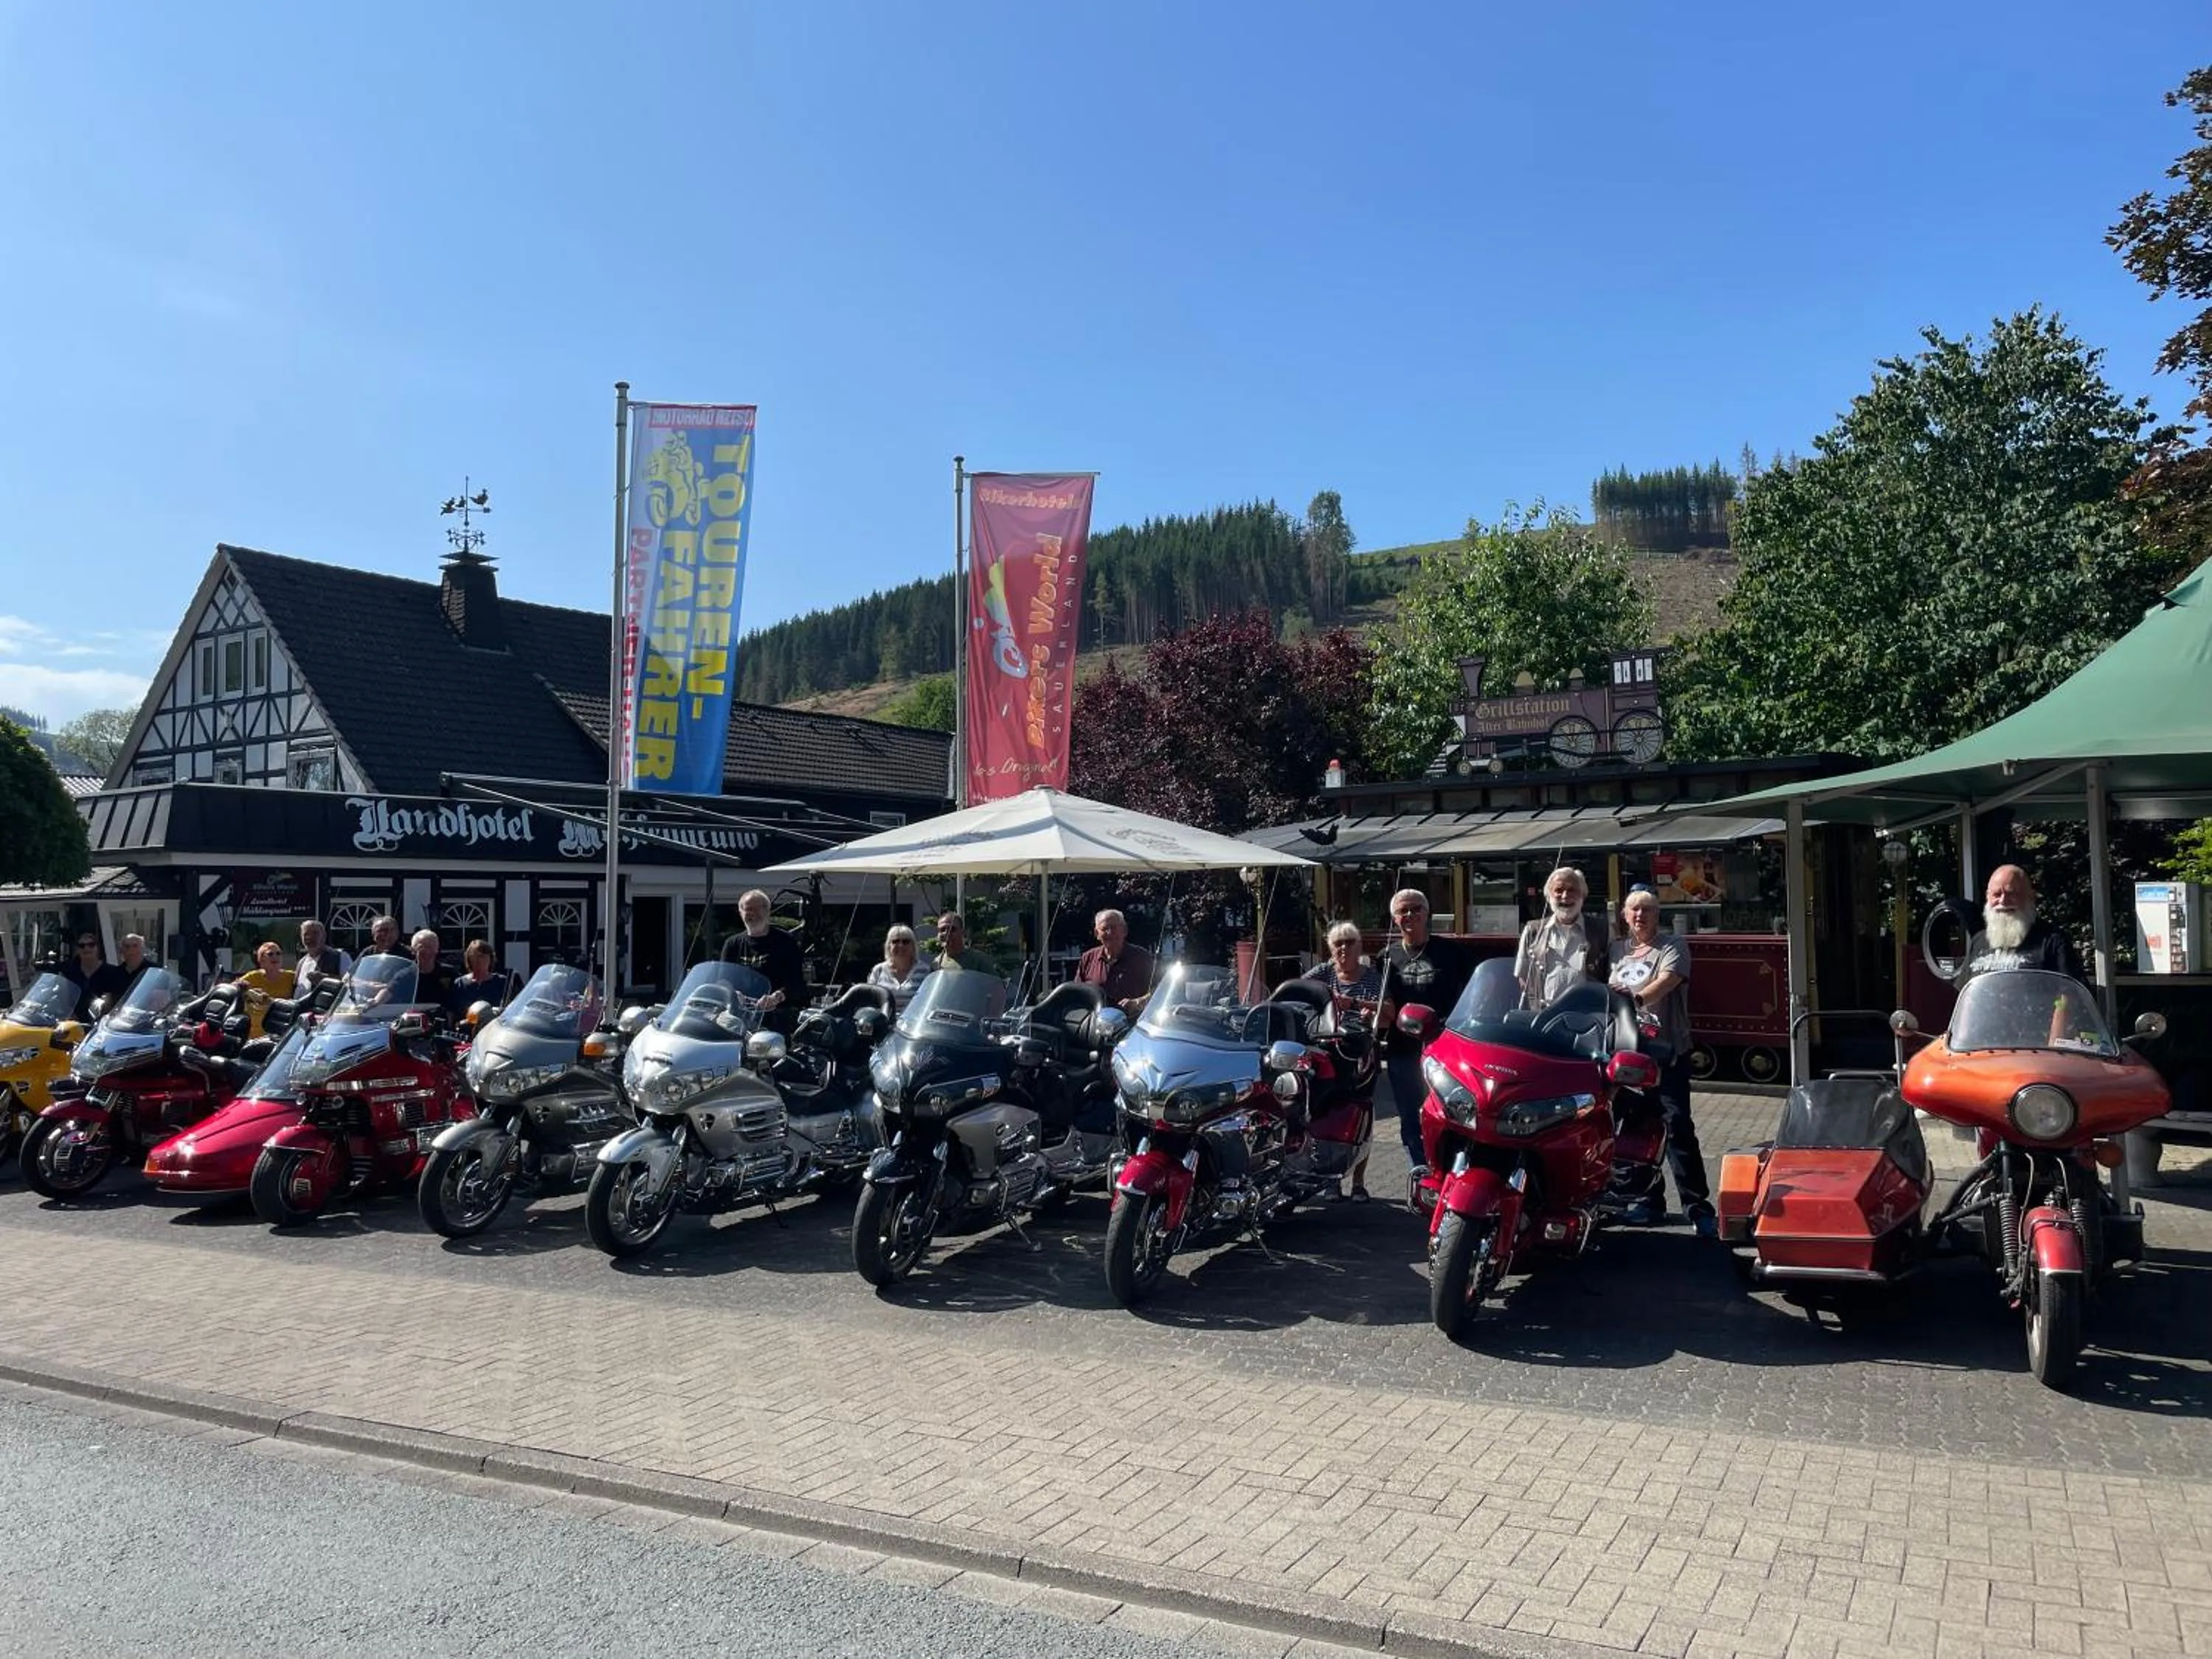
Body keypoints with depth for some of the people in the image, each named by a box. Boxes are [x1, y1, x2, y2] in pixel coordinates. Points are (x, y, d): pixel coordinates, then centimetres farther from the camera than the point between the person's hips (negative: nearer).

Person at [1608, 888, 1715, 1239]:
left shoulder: (1672, 947, -2)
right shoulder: (1618, 950, 16)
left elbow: (1667, 981, -20)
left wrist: (1638, 998, -36)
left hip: (1666, 1051, -6)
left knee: (1678, 1128, -10)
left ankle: (1699, 1208, -7)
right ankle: (1650, 1202, 21)